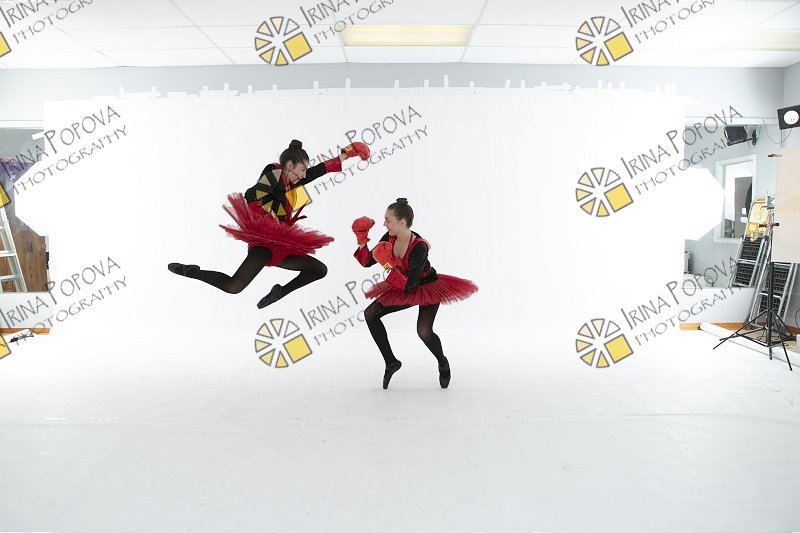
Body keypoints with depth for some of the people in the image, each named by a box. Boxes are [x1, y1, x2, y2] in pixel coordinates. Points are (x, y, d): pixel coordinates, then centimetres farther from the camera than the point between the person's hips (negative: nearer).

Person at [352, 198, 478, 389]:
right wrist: (362, 242, -15)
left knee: (423, 331, -26)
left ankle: (443, 363, 9)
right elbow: (367, 262, -1)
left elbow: (409, 286, -32)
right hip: (403, 289, 7)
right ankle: (391, 362, 5)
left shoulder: (419, 247, -32)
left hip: (428, 288, -7)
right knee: (370, 313, -5)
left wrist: (390, 265, -36)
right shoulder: (389, 238, -12)